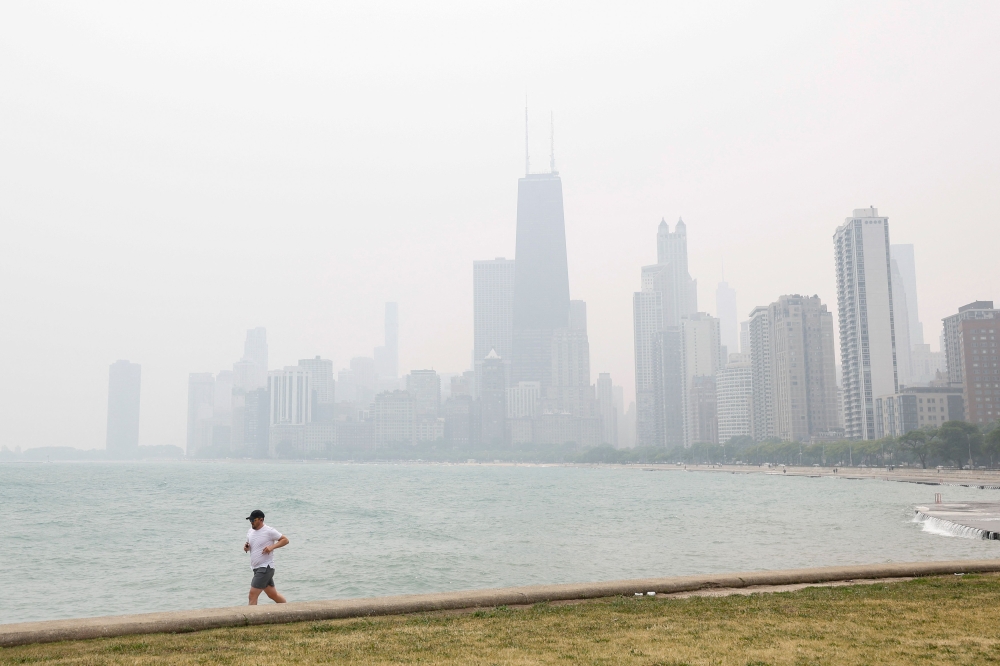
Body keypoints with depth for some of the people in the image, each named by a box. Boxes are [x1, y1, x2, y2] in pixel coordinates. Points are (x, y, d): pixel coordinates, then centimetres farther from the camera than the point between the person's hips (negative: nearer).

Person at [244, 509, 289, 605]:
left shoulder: (269, 531, -13)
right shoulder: (250, 531, 9)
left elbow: (285, 540, -8)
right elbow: (249, 545, 22)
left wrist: (272, 547, -22)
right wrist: (246, 547, -2)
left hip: (265, 568, -8)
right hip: (256, 568, 8)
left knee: (252, 595, -14)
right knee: (273, 595, 16)